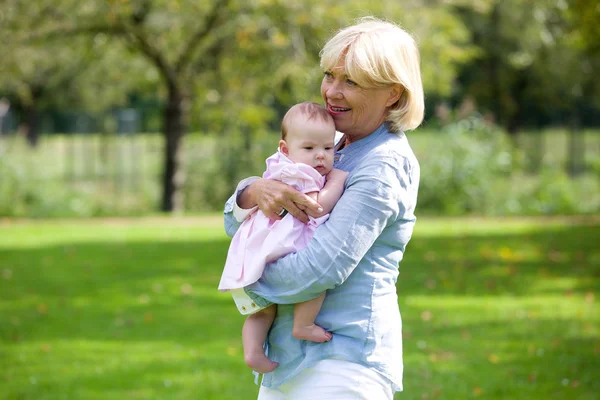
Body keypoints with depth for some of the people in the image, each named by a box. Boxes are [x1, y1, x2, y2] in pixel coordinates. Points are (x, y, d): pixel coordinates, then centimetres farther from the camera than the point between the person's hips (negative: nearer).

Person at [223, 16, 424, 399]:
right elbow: (238, 226, 12)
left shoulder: (384, 167, -13)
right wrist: (254, 190, -11)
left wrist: (248, 282, -4)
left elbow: (321, 270, -20)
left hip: (343, 364, -8)